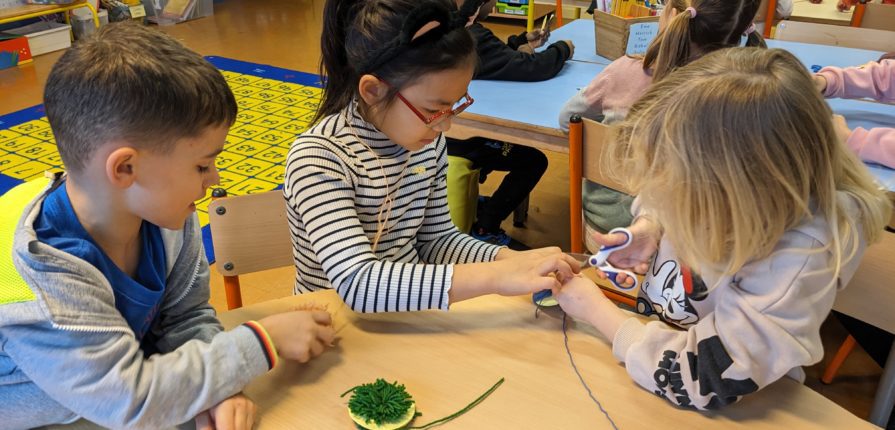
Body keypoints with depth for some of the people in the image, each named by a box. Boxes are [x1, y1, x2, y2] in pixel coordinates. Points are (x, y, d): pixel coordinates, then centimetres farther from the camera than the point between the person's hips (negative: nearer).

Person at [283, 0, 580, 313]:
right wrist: (493, 277, -36)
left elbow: (436, 238, 5)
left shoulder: (428, 141, -5)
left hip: (413, 307, 5)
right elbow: (356, 282, -33)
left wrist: (509, 261, -12)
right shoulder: (317, 158, -23)